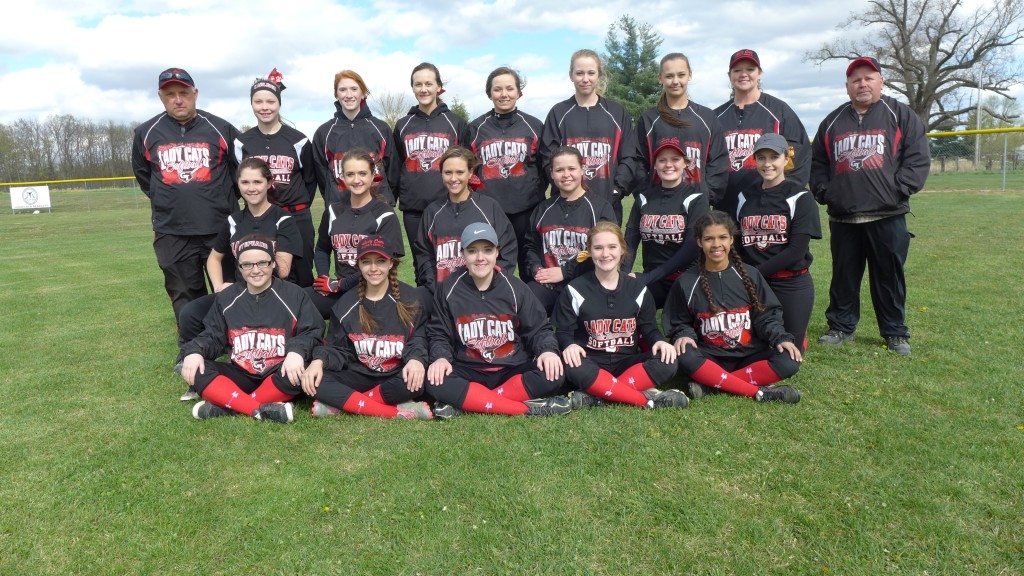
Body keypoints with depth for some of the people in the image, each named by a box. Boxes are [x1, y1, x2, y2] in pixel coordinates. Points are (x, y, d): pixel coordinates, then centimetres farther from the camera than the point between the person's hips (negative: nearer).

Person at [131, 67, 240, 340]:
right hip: (172, 233, 2)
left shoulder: (220, 129, -1)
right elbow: (143, 174, 23)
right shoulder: (146, 133, 6)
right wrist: (163, 201, 17)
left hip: (220, 228, -2)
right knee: (185, 297, 9)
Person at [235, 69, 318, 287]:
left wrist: (299, 209, 6)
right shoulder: (243, 143, 5)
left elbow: (310, 179, 8)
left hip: (296, 220, -2)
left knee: (301, 279, 2)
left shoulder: (297, 140, 0)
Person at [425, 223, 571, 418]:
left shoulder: (515, 287, 1)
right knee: (434, 382, -32)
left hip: (513, 371, 1)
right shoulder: (448, 290, 1)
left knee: (553, 375, -27)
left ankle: (465, 403, -24)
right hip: (468, 372, -1)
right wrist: (441, 357, -16)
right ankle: (528, 408, -31)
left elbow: (539, 328, 5)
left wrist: (548, 350, -16)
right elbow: (438, 334, 5)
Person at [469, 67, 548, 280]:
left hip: (526, 210, 0)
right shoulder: (476, 128, 8)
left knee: (530, 270, 6)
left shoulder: (534, 126, 7)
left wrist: (536, 193, 0)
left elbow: (544, 166, 11)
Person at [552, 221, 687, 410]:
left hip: (628, 362, 3)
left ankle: (593, 396, -29)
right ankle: (648, 399, -31)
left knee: (667, 363, -25)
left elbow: (649, 328, 12)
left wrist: (659, 341, -12)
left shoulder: (638, 289, 8)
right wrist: (569, 345, -24)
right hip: (592, 363, -3)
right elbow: (563, 331, 0)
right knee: (574, 370, -37)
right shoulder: (575, 290, 1)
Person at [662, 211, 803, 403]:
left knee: (789, 362, -25)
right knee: (685, 357, -34)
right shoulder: (686, 282, 1)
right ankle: (760, 392, -28)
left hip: (749, 355, 2)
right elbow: (680, 323, 6)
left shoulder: (749, 275, 4)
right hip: (710, 357, -2)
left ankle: (710, 383, -25)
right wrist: (684, 335, -16)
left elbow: (767, 315, 6)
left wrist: (781, 337, -11)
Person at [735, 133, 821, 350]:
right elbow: (737, 244, 10)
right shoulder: (745, 196, 8)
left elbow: (796, 251, -13)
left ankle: (800, 336, 33)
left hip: (792, 284, -3)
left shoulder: (799, 197, -5)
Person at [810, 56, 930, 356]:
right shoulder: (832, 122, 14)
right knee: (843, 277, 10)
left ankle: (895, 333, 18)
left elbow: (918, 159, -1)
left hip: (888, 217, -2)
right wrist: (824, 192, 2)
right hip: (842, 218, 3)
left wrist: (897, 190, -11)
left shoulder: (901, 115, 5)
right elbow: (817, 163, 16)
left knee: (889, 277, 5)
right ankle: (841, 327, 22)